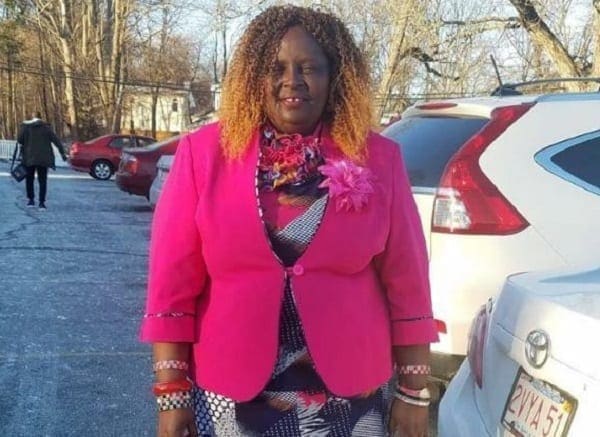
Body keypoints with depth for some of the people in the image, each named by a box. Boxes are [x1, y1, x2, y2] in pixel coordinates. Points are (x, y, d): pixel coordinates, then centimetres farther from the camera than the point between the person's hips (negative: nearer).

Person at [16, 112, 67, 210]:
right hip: (43, 158, 0)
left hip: (29, 157, 0)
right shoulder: (46, 127, 1)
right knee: (42, 180, 4)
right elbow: (56, 140, -4)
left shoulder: (25, 126, 0)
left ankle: (31, 200, 14)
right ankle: (42, 202, -3)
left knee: (29, 179, 17)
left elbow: (19, 140, -3)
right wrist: (62, 153, -2)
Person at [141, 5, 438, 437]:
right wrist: (172, 391, -5)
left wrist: (414, 392, 1)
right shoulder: (204, 153, -5)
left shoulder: (377, 158, -3)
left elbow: (405, 282, -1)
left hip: (351, 398, 1)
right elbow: (173, 280, -4)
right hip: (229, 399, 0)